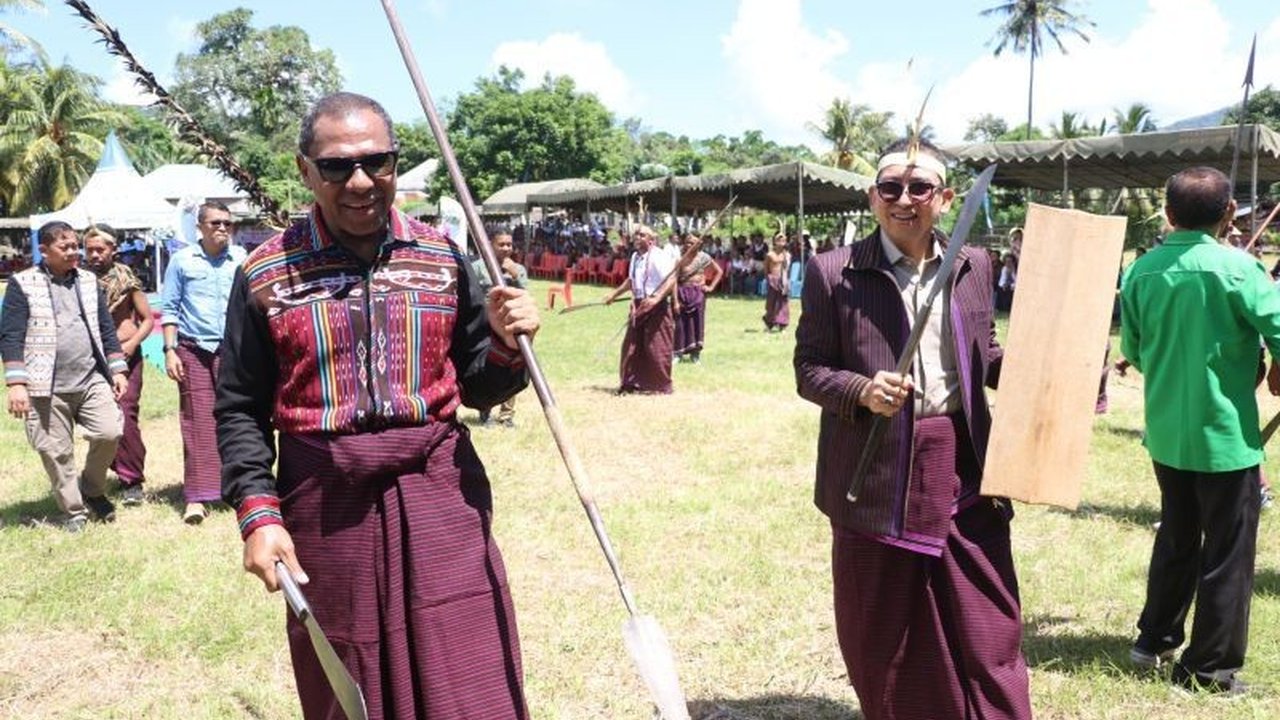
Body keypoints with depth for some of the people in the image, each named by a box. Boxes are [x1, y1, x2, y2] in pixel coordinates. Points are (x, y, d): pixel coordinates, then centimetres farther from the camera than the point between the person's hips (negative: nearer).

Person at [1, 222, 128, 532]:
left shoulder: (88, 281, 12)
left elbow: (106, 328, 16)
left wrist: (117, 370, 11)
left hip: (92, 380, 3)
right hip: (47, 388, -3)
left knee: (109, 433, -10)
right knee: (56, 452, 1)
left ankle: (92, 490, 17)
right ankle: (73, 511, 19)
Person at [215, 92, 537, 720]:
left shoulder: (442, 258, 4)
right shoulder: (267, 275, 0)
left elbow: (477, 389, 8)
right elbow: (239, 410, 2)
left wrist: (506, 345, -13)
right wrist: (257, 512, -8)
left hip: (439, 497, 1)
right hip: (326, 510, 0)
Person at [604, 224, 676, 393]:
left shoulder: (660, 256, -12)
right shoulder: (635, 256, 14)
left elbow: (670, 281, -22)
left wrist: (656, 298, -34)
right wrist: (614, 294, 31)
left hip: (657, 308, -8)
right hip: (638, 306, 8)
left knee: (656, 347, -5)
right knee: (631, 346, 10)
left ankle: (663, 386, 8)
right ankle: (631, 382, 22)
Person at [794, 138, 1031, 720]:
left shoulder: (974, 265, 7)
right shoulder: (833, 272, -6)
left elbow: (984, 359, 16)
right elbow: (808, 370, -3)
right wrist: (860, 390, -22)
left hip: (962, 476, 3)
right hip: (876, 480, -2)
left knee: (986, 637, 10)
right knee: (882, 644, 13)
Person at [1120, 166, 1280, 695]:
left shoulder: (1140, 271, -2)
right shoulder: (1236, 267, -16)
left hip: (1165, 432, 5)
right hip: (1226, 434, -5)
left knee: (1175, 538, 22)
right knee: (1227, 553, 8)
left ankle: (1155, 640, 32)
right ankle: (1209, 668, 16)